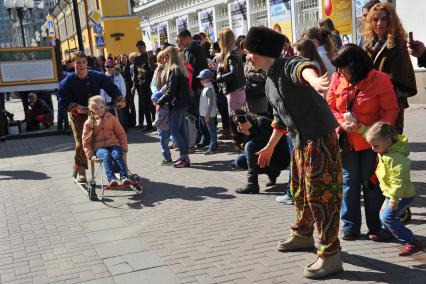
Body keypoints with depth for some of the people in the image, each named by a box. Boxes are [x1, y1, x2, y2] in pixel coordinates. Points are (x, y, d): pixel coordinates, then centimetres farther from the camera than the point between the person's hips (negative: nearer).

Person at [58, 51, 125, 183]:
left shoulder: (97, 77, -6)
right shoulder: (68, 81, -11)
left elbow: (112, 88, 1)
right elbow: (63, 101, -10)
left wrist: (120, 100, -15)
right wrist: (76, 107, -26)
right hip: (78, 115, -2)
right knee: (81, 142, -12)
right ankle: (80, 171, 0)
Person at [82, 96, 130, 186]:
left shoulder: (111, 118, 11)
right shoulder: (89, 123, 9)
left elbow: (121, 134, 15)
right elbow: (86, 141, 12)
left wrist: (124, 147, 4)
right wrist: (90, 154, 1)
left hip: (113, 144, 1)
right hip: (99, 147, -1)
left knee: (117, 155, -33)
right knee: (106, 155, -35)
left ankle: (124, 176, -41)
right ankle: (111, 178, -48)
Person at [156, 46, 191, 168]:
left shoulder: (174, 70, -14)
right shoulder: (181, 68, 14)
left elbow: (170, 91, -19)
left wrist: (160, 102, -12)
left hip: (177, 103, -9)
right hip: (184, 103, 9)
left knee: (174, 130, -6)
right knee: (181, 129, 11)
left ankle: (184, 156, -7)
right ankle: (185, 156, 14)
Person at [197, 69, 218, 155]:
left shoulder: (209, 89, -18)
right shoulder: (206, 87, 13)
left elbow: (210, 103, -22)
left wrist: (207, 115, -22)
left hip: (209, 115, -10)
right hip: (206, 114, 10)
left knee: (212, 130, -4)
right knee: (211, 130, 15)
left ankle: (213, 148, -1)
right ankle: (213, 146, 23)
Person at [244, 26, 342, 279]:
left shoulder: (288, 65, -13)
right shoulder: (269, 84, 16)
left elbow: (303, 67, -39)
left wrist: (313, 80, -63)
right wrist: (270, 147, 34)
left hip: (320, 137, -10)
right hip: (300, 143, 10)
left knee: (321, 195, -7)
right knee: (300, 192, 23)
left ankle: (330, 255, 1)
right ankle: (303, 235, 44)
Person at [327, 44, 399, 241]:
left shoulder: (380, 80, -10)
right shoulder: (338, 79, 0)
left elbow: (391, 110, -8)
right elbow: (329, 106, 3)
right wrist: (342, 124, -14)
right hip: (347, 142, 3)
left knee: (372, 183, 5)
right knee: (349, 182, 7)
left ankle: (376, 227, 19)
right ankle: (350, 227, 17)